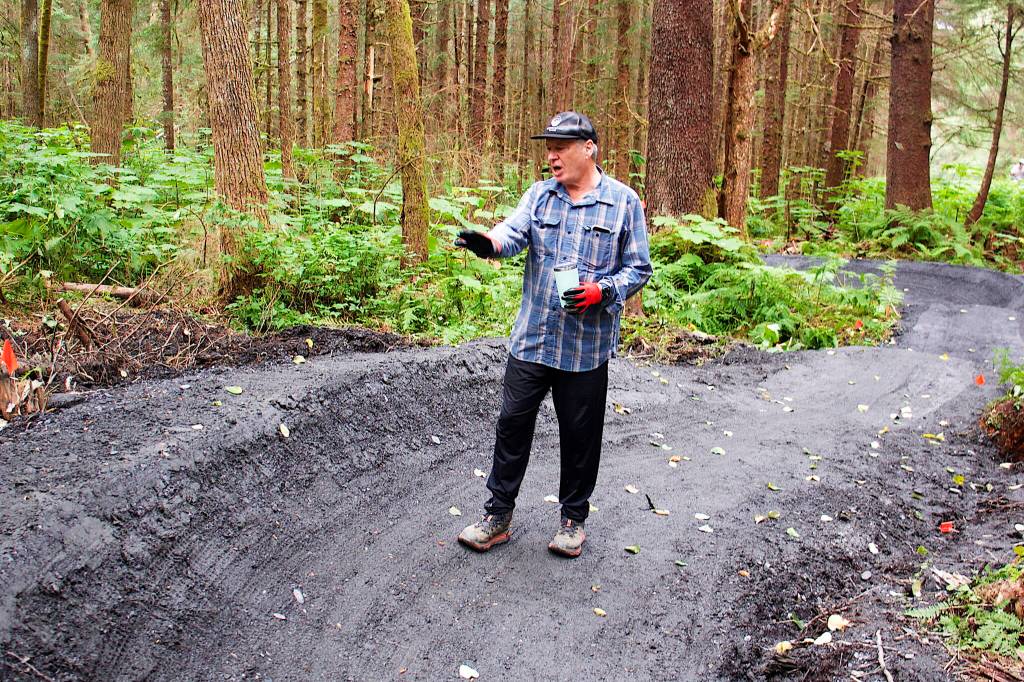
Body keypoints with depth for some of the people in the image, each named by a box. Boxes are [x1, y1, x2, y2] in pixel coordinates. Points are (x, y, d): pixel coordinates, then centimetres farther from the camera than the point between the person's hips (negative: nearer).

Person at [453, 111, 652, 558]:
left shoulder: (623, 201, -1)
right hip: (531, 338, 3)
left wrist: (602, 291, -18)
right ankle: (497, 516, 22)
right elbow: (514, 233, -11)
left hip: (586, 347, -2)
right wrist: (489, 242, -35)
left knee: (580, 434, 9)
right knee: (512, 424, 7)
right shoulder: (539, 195, 7)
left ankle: (573, 518, 28)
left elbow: (638, 268, 0)